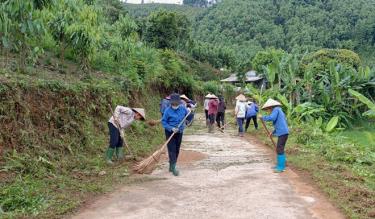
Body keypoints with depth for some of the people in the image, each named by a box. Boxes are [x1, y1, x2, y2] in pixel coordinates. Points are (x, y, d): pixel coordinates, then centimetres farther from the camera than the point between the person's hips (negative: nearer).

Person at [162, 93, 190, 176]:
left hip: (179, 132, 4)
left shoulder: (183, 109, -5)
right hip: (170, 132, -4)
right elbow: (163, 121, -9)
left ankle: (171, 166, 27)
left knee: (177, 150, 12)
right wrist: (171, 128, -20)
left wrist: (190, 112, -13)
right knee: (172, 150, -8)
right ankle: (173, 168, -6)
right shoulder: (168, 110, -14)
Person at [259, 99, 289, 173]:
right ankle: (280, 165, 24)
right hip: (282, 132, 10)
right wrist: (273, 132, 27)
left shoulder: (276, 109, -5)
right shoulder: (279, 111, 23)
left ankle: (281, 167, -2)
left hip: (282, 133, -10)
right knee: (279, 149, 16)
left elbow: (271, 118, -24)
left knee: (280, 150, -6)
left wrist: (263, 117, -11)